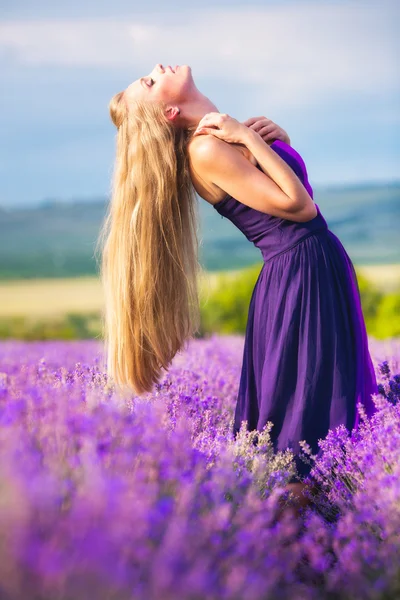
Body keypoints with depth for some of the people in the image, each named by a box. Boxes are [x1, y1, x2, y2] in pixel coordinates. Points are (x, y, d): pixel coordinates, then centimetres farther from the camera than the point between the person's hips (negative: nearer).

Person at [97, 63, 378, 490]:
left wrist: (269, 131, 1)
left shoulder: (231, 132, 9)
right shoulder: (206, 149, -17)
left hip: (322, 268, 9)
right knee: (310, 412, -3)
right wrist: (249, 138, -16)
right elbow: (299, 205, -18)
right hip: (299, 276, -9)